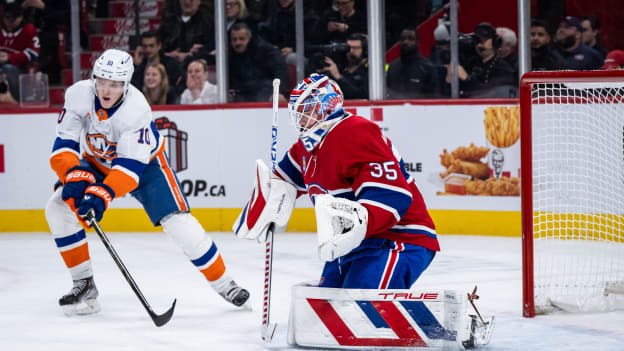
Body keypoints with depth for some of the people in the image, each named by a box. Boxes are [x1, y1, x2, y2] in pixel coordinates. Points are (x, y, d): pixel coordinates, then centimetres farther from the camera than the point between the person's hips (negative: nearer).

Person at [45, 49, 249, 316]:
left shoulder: (137, 109, -34)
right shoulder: (79, 95, -24)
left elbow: (130, 165, -36)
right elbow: (64, 143, -21)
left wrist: (103, 194, -49)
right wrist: (75, 175, -38)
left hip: (145, 163, -4)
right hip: (97, 163, 4)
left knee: (178, 222, -16)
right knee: (58, 209, -16)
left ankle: (223, 284, 1)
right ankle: (84, 286, -4)